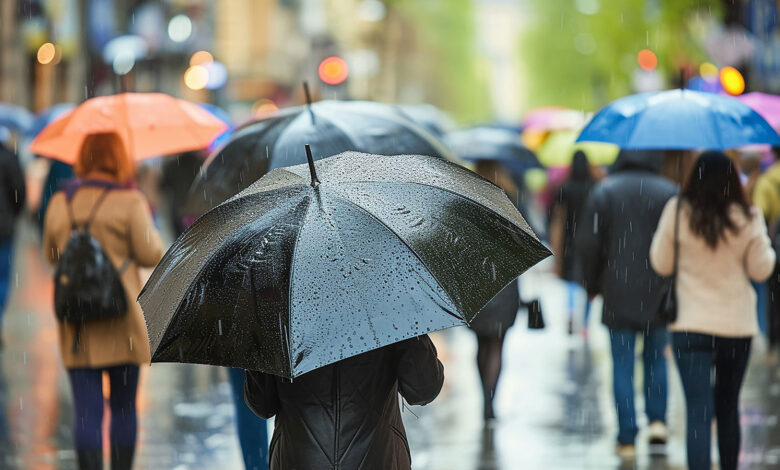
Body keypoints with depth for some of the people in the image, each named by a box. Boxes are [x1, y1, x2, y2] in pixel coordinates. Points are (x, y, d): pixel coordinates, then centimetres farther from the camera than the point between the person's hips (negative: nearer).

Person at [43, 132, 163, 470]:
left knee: (86, 410, -1)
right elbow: (151, 255, -8)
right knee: (123, 406, 12)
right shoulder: (130, 203, -8)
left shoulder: (60, 204, 4)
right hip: (121, 323, -2)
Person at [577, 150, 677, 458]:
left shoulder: (603, 192, -1)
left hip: (618, 294, -1)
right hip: (659, 295, 1)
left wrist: (593, 285, 10)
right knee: (655, 356, 18)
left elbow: (588, 244, -2)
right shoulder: (669, 192, -1)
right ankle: (657, 419, 5)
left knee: (622, 364, 2)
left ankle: (627, 438, 0)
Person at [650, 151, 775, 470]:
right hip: (737, 324, 2)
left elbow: (661, 264, 0)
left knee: (698, 411, -8)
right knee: (728, 407, 20)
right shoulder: (748, 219, -7)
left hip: (690, 324, -2)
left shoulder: (677, 213, -8)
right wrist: (765, 244, 18)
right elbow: (761, 270, 0)